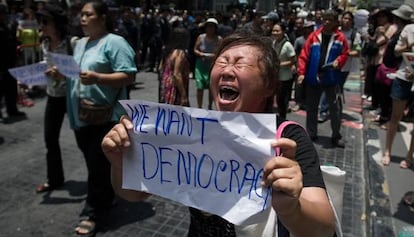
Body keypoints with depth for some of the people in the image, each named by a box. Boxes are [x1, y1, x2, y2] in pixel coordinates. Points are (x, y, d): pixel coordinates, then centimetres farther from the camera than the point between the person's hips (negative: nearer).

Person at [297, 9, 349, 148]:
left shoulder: (340, 38, 1)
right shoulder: (314, 36, 1)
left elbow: (345, 54, 9)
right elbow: (304, 55, -3)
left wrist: (339, 61, -13)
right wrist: (301, 72, -11)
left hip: (331, 78, -1)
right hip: (313, 77, 1)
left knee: (334, 108, 6)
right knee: (311, 108, 10)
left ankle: (336, 136, 18)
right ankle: (311, 134, 25)